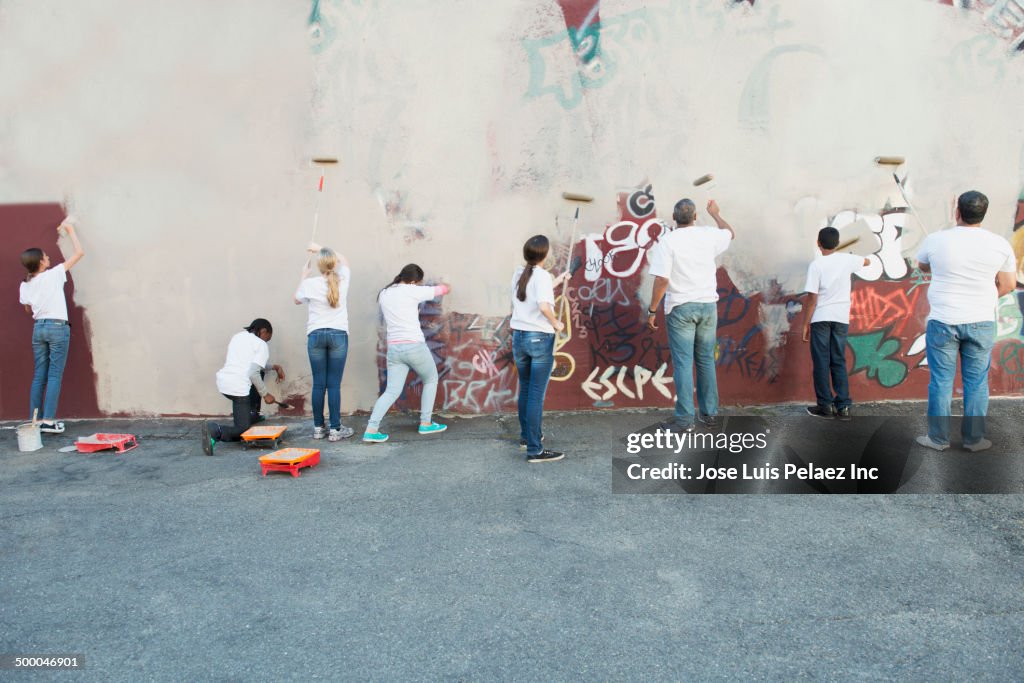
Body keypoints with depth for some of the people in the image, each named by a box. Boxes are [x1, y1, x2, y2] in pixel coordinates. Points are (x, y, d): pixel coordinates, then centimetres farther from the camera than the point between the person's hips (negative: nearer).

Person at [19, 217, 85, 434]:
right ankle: (49, 421, -6)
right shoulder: (53, 275, -9)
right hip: (57, 328, -6)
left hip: (38, 328, 6)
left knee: (39, 376, 10)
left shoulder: (25, 285, 5)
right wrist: (70, 230, 5)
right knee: (54, 376, -4)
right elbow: (79, 253, -6)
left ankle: (34, 420, 12)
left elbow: (28, 309, 18)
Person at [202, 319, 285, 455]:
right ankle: (216, 431, -27)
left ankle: (251, 414, 30)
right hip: (238, 387, -8)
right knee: (243, 430, 2)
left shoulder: (238, 336, 20)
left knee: (259, 371, 31)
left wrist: (274, 367, 30)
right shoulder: (262, 345, -2)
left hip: (222, 382, 8)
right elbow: (253, 373, -14)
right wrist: (265, 394, -4)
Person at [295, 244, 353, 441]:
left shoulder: (310, 283, -4)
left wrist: (304, 276, 25)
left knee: (318, 384, 6)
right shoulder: (342, 280, -1)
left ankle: (318, 428, 13)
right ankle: (335, 429, 1)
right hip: (338, 335, 0)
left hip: (316, 335, 0)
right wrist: (322, 249, 27)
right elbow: (344, 261, 23)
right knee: (334, 384, -1)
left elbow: (297, 299, 18)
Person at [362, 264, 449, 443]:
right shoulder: (413, 291, -7)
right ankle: (425, 423, 21)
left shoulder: (383, 294, 10)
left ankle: (371, 430, -8)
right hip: (414, 346, -5)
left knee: (392, 391, 6)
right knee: (431, 380, 19)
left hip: (393, 348, 5)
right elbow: (442, 289, 7)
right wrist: (447, 287, 30)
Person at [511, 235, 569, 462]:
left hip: (518, 337, 7)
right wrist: (556, 324, -10)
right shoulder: (542, 275, -13)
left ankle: (526, 436, 36)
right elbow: (544, 306, -26)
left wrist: (556, 282, 27)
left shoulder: (518, 274, 8)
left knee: (524, 390, 21)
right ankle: (535, 450, 0)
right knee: (536, 395, -3)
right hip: (540, 339, -7)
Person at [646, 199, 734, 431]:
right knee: (706, 360, 14)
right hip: (708, 305, 4)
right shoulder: (708, 235, 2)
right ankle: (710, 413, 21)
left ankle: (685, 418, -1)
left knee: (683, 363, -1)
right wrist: (715, 213, 41)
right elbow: (731, 234, 26)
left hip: (680, 308, -4)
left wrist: (652, 311, -7)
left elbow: (662, 280, -16)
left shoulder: (667, 241, -10)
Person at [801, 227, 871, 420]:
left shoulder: (816, 264, -9)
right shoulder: (846, 259, 3)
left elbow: (812, 298, -12)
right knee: (839, 362, 9)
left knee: (821, 363, 3)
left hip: (821, 318, -4)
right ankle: (843, 406, 7)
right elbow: (867, 262, 26)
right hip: (841, 318, 4)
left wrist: (806, 324, -5)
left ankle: (825, 406, 4)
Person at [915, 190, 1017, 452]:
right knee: (977, 383, 9)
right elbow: (1008, 284, 5)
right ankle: (974, 438, 16)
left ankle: (938, 438, 12)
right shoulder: (1000, 244, -2)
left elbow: (923, 266, 14)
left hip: (942, 322, -1)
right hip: (981, 322, 1)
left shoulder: (935, 240, -6)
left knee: (941, 382, 6)